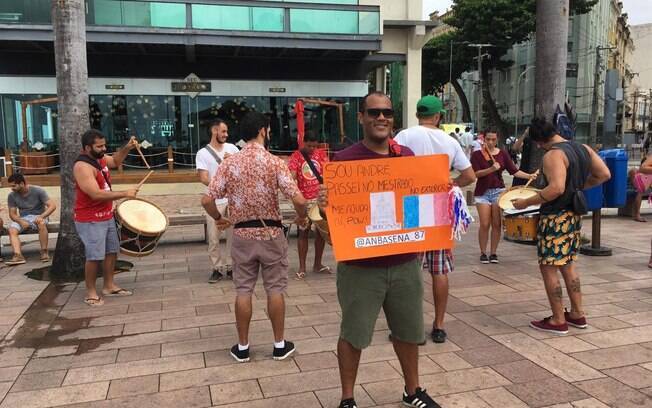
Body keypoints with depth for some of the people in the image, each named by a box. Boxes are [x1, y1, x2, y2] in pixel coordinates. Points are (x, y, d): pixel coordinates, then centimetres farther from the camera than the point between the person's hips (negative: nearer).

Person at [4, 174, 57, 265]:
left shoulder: (38, 191, -11)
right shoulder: (12, 196, -1)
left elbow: (52, 205, -16)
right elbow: (12, 214, 1)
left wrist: (41, 216, -31)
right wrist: (21, 221, -21)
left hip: (38, 217, -3)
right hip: (22, 219, 4)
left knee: (41, 223, -37)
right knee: (12, 230, -26)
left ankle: (44, 252, -28)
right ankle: (18, 255, -39)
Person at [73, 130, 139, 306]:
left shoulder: (100, 158, 4)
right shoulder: (82, 166, -23)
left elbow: (115, 161, 27)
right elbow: (97, 194, -29)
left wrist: (127, 148, 8)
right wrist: (125, 194, -24)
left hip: (107, 216, 10)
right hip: (90, 221, -10)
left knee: (111, 251, 16)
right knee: (95, 256, -5)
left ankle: (109, 286, 29)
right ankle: (90, 292, 10)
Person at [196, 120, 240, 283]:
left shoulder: (232, 148, 6)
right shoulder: (203, 153, -3)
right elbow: (204, 178, -11)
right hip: (215, 201, -2)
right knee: (213, 238, 2)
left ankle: (230, 266, 21)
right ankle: (217, 268, 14)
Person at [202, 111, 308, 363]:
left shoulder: (229, 164, -2)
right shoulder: (274, 162, -10)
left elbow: (207, 200, -6)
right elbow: (298, 199, -18)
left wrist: (218, 218, 13)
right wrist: (302, 218, 2)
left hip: (242, 234, 2)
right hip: (271, 233, -2)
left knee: (243, 291, 10)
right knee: (275, 289, 9)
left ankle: (242, 347, 19)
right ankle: (279, 345, 19)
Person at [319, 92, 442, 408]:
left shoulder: (407, 156, 5)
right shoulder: (344, 160, -10)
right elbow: (333, 209, -7)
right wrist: (323, 205, -29)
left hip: (404, 262, 5)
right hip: (360, 266, -4)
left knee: (409, 330, 19)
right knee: (353, 334, 9)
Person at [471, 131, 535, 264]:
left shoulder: (503, 154, 5)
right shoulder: (477, 155, -1)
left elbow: (514, 171, 1)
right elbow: (475, 173, -12)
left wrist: (529, 176, -12)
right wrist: (491, 169, -25)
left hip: (499, 191, 2)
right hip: (482, 192, -2)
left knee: (497, 224, 2)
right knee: (485, 224, -3)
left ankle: (493, 253, 13)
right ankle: (483, 253, 10)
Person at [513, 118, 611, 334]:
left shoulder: (553, 155, -19)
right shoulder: (584, 148, 8)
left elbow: (556, 188, -29)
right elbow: (604, 174, 10)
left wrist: (527, 202, -21)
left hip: (556, 217, -9)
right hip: (574, 214, 9)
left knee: (548, 267, 2)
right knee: (567, 264, 21)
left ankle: (558, 321, 9)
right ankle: (577, 314, 28)